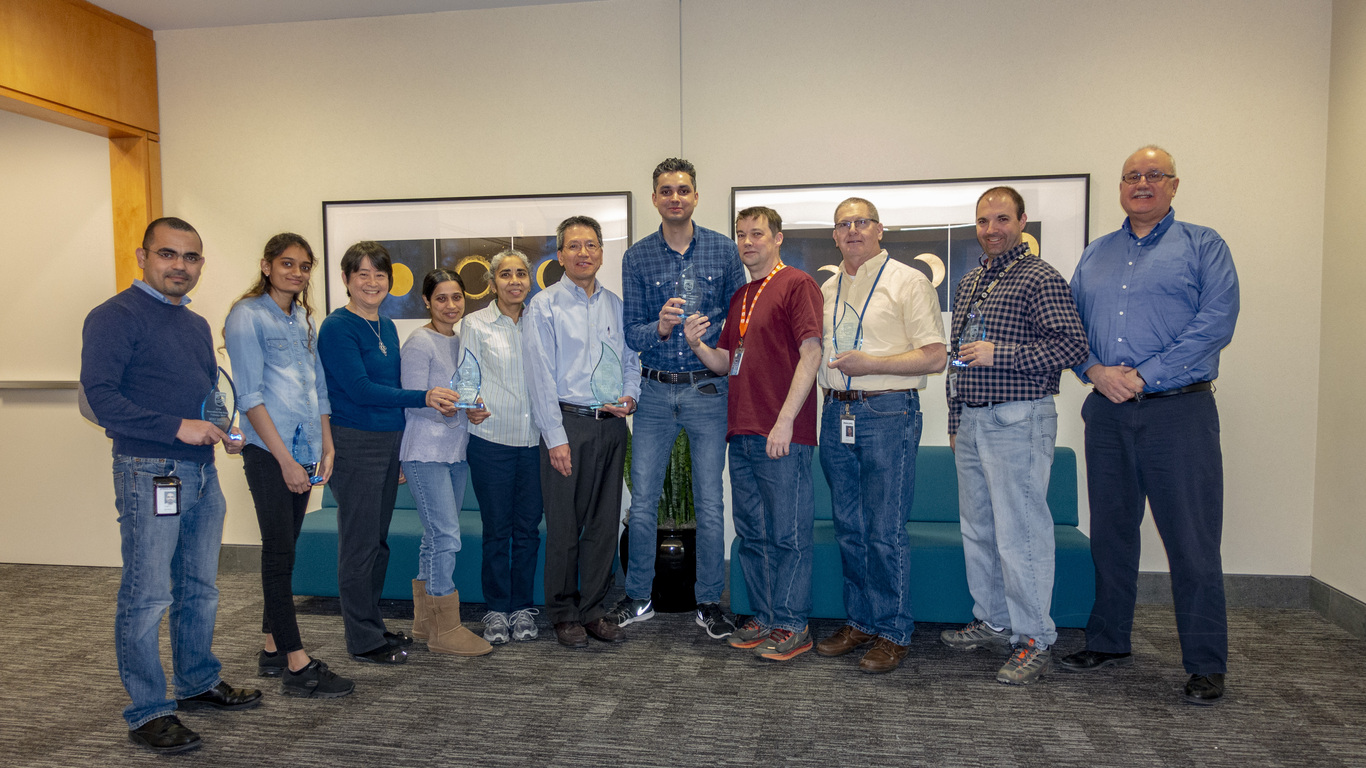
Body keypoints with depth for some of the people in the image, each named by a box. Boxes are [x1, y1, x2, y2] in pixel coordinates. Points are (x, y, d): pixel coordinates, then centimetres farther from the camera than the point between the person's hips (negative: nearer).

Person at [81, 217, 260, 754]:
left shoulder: (197, 325, 16)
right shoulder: (115, 317, -9)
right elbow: (100, 396, -18)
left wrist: (227, 430, 5)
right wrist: (178, 427, -23)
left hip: (202, 470, 8)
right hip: (149, 472, -8)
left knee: (199, 589, 17)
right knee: (147, 597, 0)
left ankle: (199, 683, 33)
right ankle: (148, 712, 11)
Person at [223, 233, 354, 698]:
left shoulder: (304, 320, 16)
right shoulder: (247, 316, -6)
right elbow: (250, 395, -12)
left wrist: (326, 448, 11)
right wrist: (286, 459, -15)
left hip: (303, 452, 7)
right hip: (268, 453, -7)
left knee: (284, 550, 12)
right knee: (280, 552, -6)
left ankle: (273, 651, 21)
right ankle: (297, 667, -4)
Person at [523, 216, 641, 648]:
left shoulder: (617, 305, 12)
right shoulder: (544, 306, -1)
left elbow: (632, 359, 19)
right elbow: (541, 376, -6)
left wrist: (631, 396, -1)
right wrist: (556, 437, -11)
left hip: (612, 424, 5)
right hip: (568, 422, -4)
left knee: (605, 523, 10)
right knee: (564, 525, 2)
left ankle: (593, 611, 22)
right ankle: (564, 615, 17)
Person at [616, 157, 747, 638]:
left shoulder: (723, 250, 2)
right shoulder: (637, 257, 4)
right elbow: (631, 333, 1)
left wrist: (706, 330, -14)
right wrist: (660, 328, -19)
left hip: (708, 390, -1)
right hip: (655, 391, 1)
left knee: (710, 503, 5)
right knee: (642, 500, 6)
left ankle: (709, 602, 20)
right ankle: (638, 597, 23)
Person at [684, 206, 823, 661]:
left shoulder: (798, 285, -4)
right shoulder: (739, 297, 20)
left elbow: (811, 354, -12)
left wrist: (785, 421, -18)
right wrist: (698, 345, 0)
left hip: (783, 435, -8)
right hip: (742, 434, 8)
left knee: (789, 533, -1)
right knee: (752, 533, 13)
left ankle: (792, 626, 9)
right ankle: (764, 618, 24)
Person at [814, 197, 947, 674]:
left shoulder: (908, 282, -1)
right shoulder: (828, 289, 16)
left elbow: (934, 357, -8)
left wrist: (871, 364, -17)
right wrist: (827, 382, 6)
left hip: (888, 414, -6)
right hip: (837, 414, 6)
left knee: (886, 531, -4)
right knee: (849, 528, 10)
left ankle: (892, 632, 8)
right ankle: (859, 622, 22)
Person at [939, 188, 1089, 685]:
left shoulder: (1040, 278, -7)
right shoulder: (969, 283, 17)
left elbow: (1072, 345, -16)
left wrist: (998, 354, -20)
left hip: (1017, 421, -8)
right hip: (971, 422, 8)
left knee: (1021, 532, -6)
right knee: (976, 529, 14)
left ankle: (1034, 641, 5)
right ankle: (993, 622, 27)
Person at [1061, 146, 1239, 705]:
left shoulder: (1203, 246, 3)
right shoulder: (1095, 255, 17)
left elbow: (1216, 323, -9)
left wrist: (1143, 376, -15)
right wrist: (1095, 370, -8)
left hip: (1179, 411, -4)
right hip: (1107, 413, 5)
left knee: (1192, 542, -1)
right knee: (1110, 533, 12)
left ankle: (1206, 664, 12)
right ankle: (1109, 643, 25)